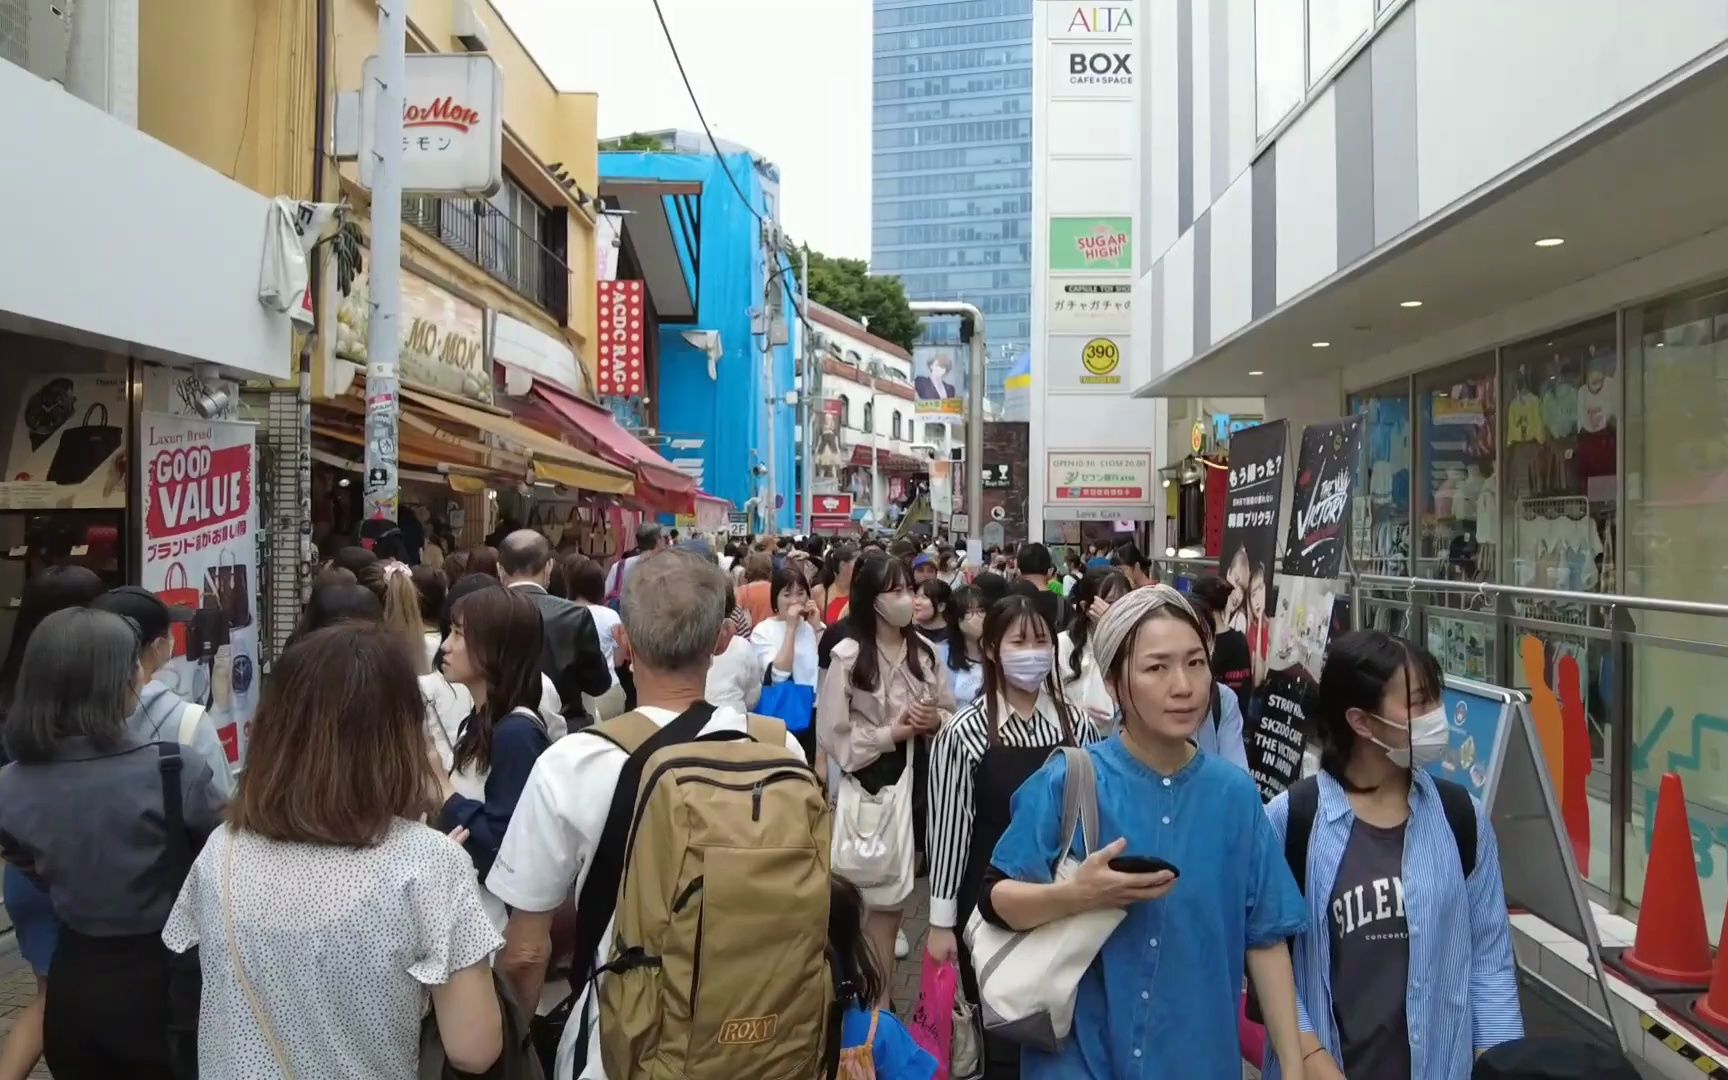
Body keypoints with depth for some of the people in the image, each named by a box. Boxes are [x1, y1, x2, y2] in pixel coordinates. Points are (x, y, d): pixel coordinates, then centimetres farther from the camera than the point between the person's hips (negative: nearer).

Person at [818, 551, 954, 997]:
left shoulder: (924, 649, 0)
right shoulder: (848, 656, -13)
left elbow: (951, 712, 11)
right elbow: (832, 735, -12)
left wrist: (936, 719, -10)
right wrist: (891, 733, -17)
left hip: (919, 776, 4)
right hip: (872, 781, -4)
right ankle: (878, 998, 25)